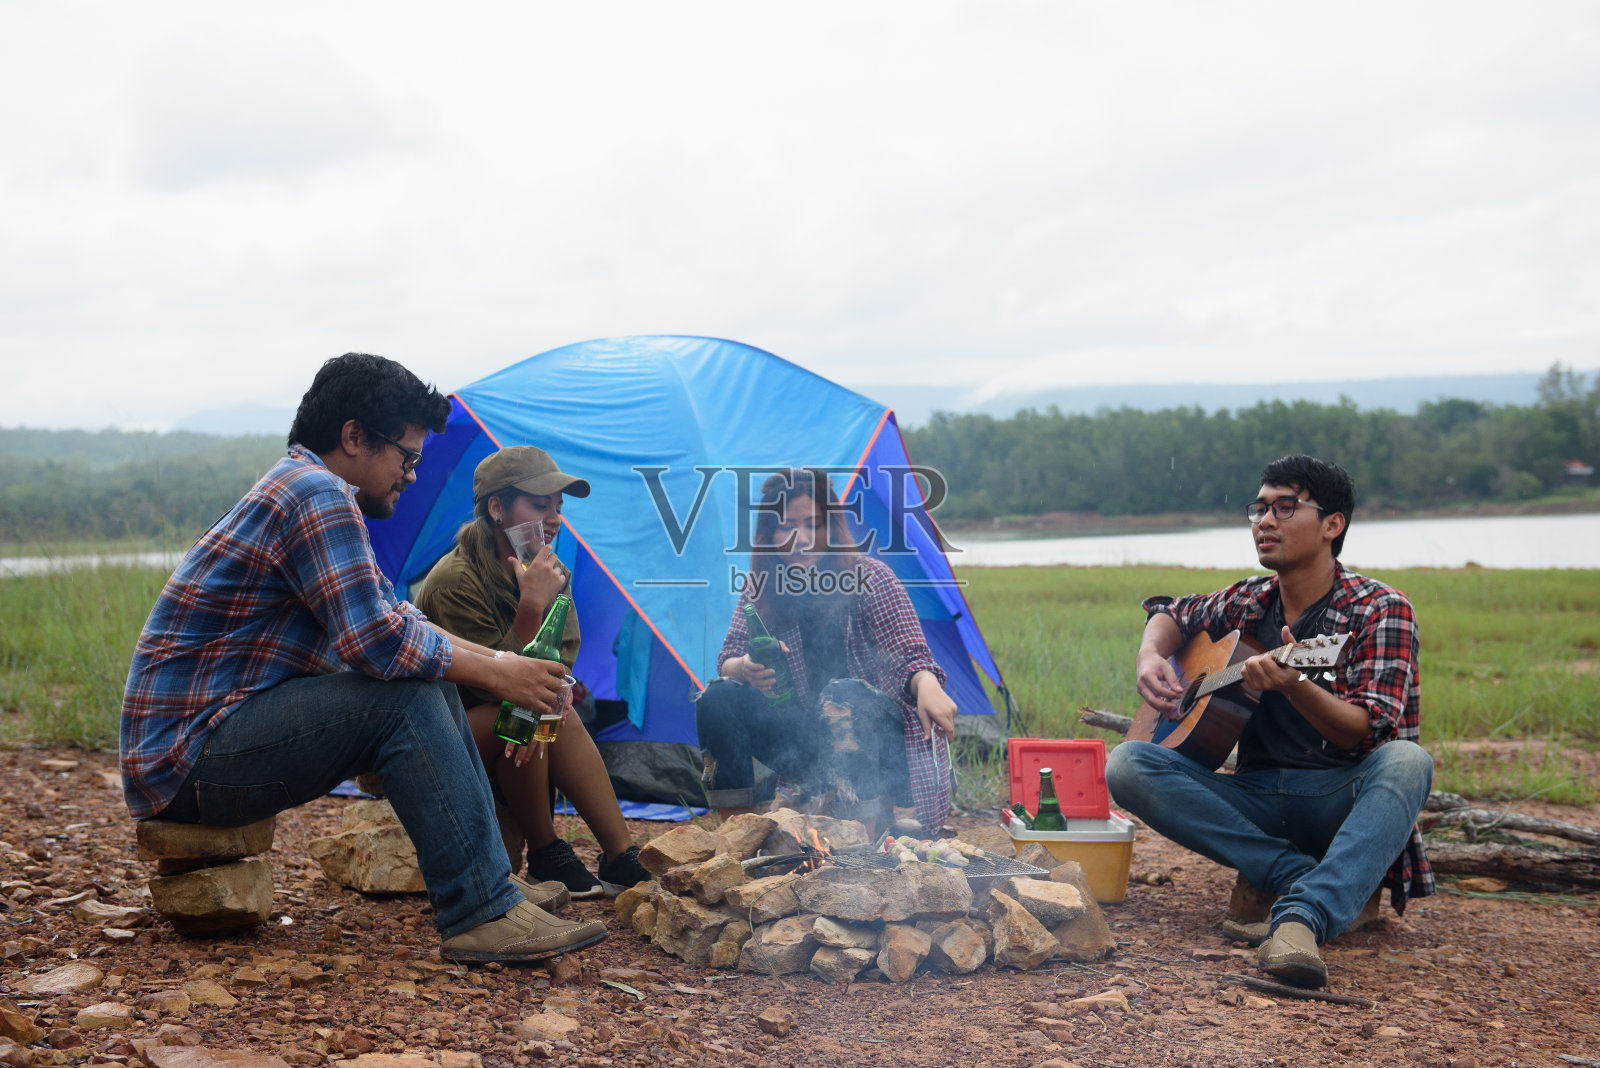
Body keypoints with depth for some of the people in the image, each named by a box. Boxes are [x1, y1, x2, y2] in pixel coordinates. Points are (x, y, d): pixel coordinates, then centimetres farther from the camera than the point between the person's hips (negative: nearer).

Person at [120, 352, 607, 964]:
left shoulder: (299, 488, 16)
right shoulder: (318, 495, -17)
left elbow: (392, 616, 21)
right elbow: (374, 640, -26)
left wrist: (496, 661, 10)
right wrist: (493, 674, -14)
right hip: (188, 758, -10)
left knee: (430, 680, 8)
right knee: (406, 699, -24)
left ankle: (490, 881, 8)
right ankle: (480, 915, -23)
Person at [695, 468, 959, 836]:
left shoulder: (869, 578, -9)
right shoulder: (762, 588, 3)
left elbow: (911, 655, -16)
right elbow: (727, 659, 1)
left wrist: (927, 684, -40)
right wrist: (745, 668, -25)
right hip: (809, 744, 4)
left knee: (842, 696, -36)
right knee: (718, 699, -17)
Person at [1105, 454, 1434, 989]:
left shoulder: (1380, 609, -5)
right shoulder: (1247, 603, 9)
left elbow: (1370, 733, -17)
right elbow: (1173, 614, 29)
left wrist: (1292, 685, -34)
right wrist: (1151, 656, 6)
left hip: (1344, 801, -4)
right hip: (1257, 795, 4)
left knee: (1407, 761, -37)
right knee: (1126, 765, -19)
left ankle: (1304, 915, -51)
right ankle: (1299, 875, -24)